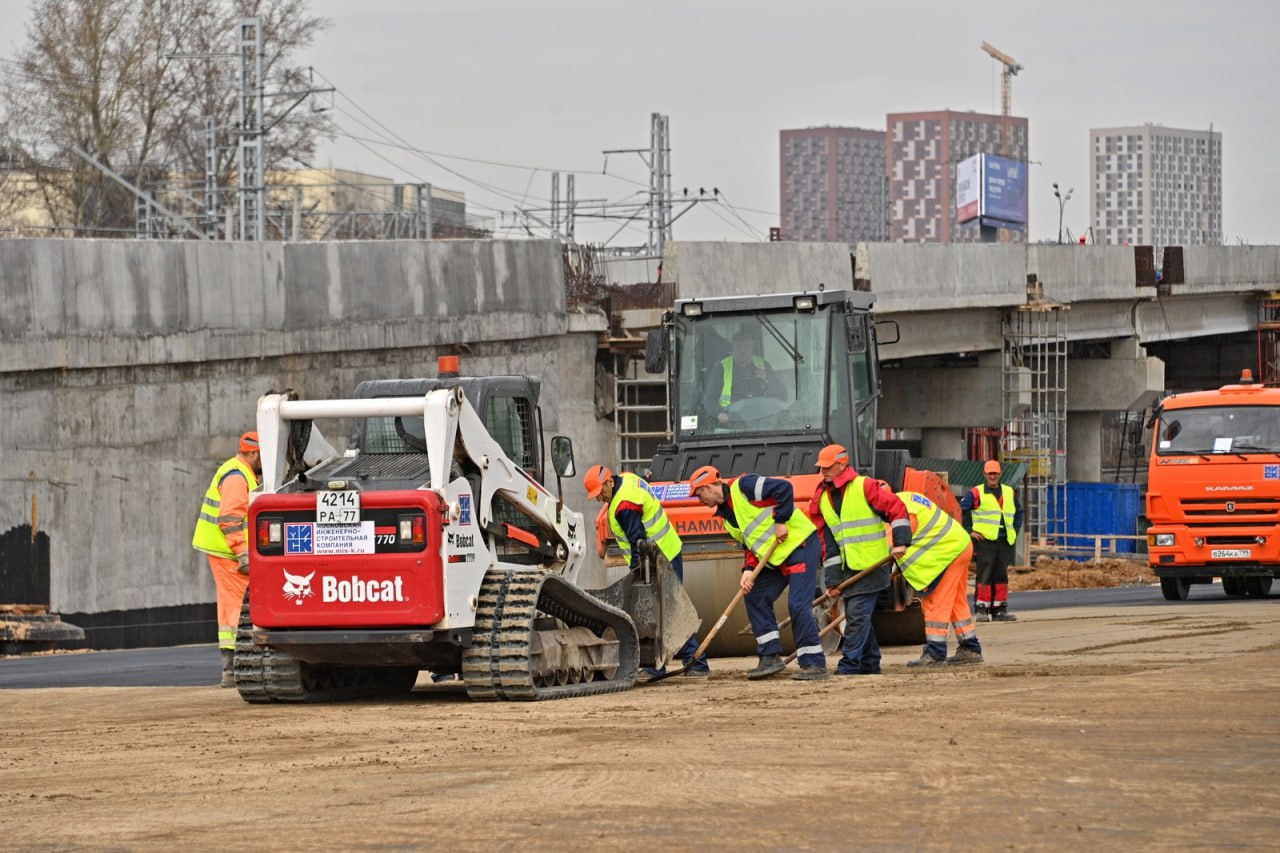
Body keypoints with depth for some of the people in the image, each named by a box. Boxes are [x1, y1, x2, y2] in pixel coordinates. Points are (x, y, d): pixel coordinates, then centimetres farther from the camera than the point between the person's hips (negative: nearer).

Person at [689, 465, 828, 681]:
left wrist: (780, 521, -19)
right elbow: (751, 544, 14)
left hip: (800, 544, -10)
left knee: (798, 605, -14)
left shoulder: (742, 487, -13)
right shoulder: (727, 515, 14)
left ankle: (814, 664, -11)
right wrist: (749, 570, -2)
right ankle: (770, 657, 12)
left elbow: (784, 488, -20)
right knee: (755, 597, 9)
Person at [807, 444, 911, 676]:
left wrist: (901, 542, -18)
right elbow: (827, 541, 10)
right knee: (857, 617, 10)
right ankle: (870, 664, 19)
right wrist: (832, 578, 6)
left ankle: (849, 664, -14)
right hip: (849, 568, 7)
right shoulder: (821, 498, 9)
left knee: (857, 614, -13)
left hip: (872, 564, -7)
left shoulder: (865, 487, -11)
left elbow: (897, 509, -12)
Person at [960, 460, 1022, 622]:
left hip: (1004, 542, 5)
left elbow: (1018, 513, 29)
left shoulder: (1009, 493, 16)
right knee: (984, 576, -9)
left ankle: (999, 609, 12)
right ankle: (981, 609, -7)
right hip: (984, 541, -5)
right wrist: (969, 531, -5)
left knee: (1001, 576, 7)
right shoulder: (975, 493, 0)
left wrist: (1015, 531, 17)